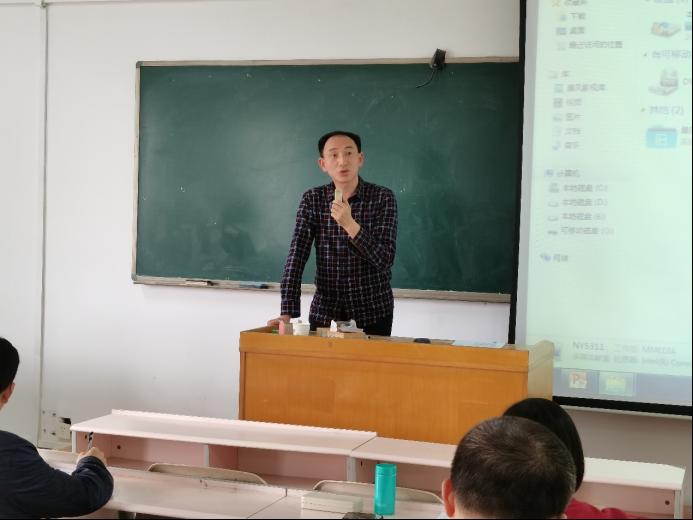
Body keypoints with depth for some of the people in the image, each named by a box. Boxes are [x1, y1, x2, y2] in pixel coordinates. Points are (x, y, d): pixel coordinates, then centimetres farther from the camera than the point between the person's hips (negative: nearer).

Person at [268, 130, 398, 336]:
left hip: (372, 313, -1)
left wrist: (350, 224, -30)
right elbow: (296, 255, -10)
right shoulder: (312, 199, -2)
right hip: (324, 311, 2)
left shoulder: (383, 197, -8)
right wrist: (288, 312, -21)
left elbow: (384, 260, -15)